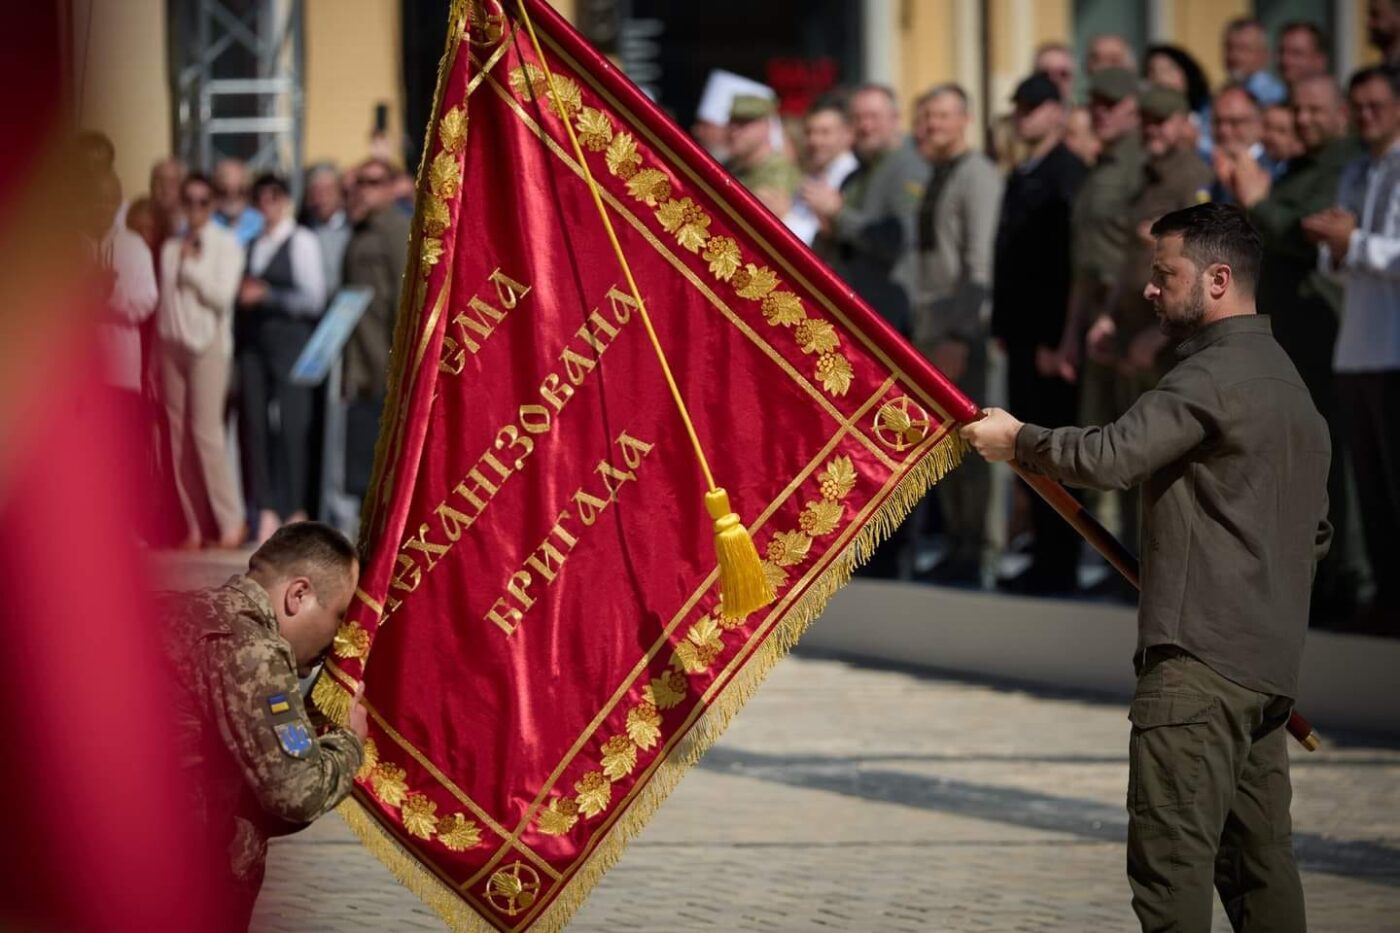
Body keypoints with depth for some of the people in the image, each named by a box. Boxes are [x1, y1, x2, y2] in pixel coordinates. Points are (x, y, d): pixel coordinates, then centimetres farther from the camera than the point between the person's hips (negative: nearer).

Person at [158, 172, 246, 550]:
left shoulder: (225, 244, 1)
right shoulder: (171, 247, 13)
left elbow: (222, 295, -9)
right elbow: (164, 301, 13)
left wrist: (190, 267, -9)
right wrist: (156, 355, 9)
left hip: (208, 344, -5)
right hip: (173, 344, 5)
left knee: (206, 432, -14)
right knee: (179, 436, 0)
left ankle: (230, 521, -7)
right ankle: (194, 525, 3)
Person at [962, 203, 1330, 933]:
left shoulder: (1216, 375, -12)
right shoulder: (1287, 381, 21)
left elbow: (1110, 457, -23)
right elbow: (1316, 532, 28)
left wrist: (1018, 440, -7)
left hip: (1200, 657, -10)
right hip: (1269, 660, 10)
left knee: (1171, 860, -12)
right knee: (1258, 864, 12)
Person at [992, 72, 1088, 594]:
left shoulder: (1068, 176, -10)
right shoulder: (1020, 178, 17)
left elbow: (1071, 258, -15)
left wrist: (1055, 339, -18)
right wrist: (1003, 325, 12)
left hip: (1049, 336, -8)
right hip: (1021, 332, 8)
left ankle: (1058, 565, 0)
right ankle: (1045, 556, 13)